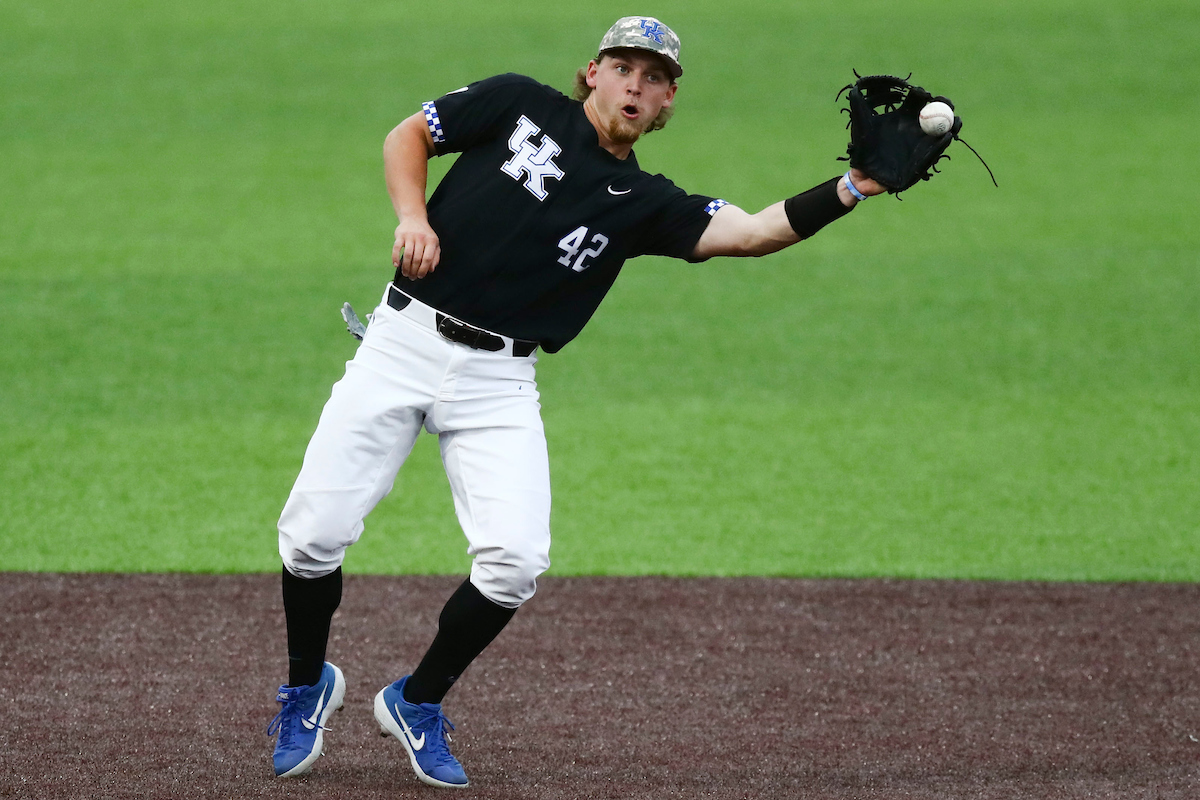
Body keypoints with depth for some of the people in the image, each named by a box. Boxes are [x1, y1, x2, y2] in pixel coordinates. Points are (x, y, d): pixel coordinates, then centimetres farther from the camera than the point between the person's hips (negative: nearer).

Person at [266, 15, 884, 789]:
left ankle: (419, 703, 10)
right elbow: (408, 135, 11)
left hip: (499, 381, 1)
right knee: (314, 531, -7)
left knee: (516, 557, -16)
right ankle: (308, 687, 21)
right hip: (405, 345, -1)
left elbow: (753, 232, -9)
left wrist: (853, 190, -21)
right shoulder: (521, 106, 3)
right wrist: (413, 218, -8)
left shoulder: (644, 204, 4)